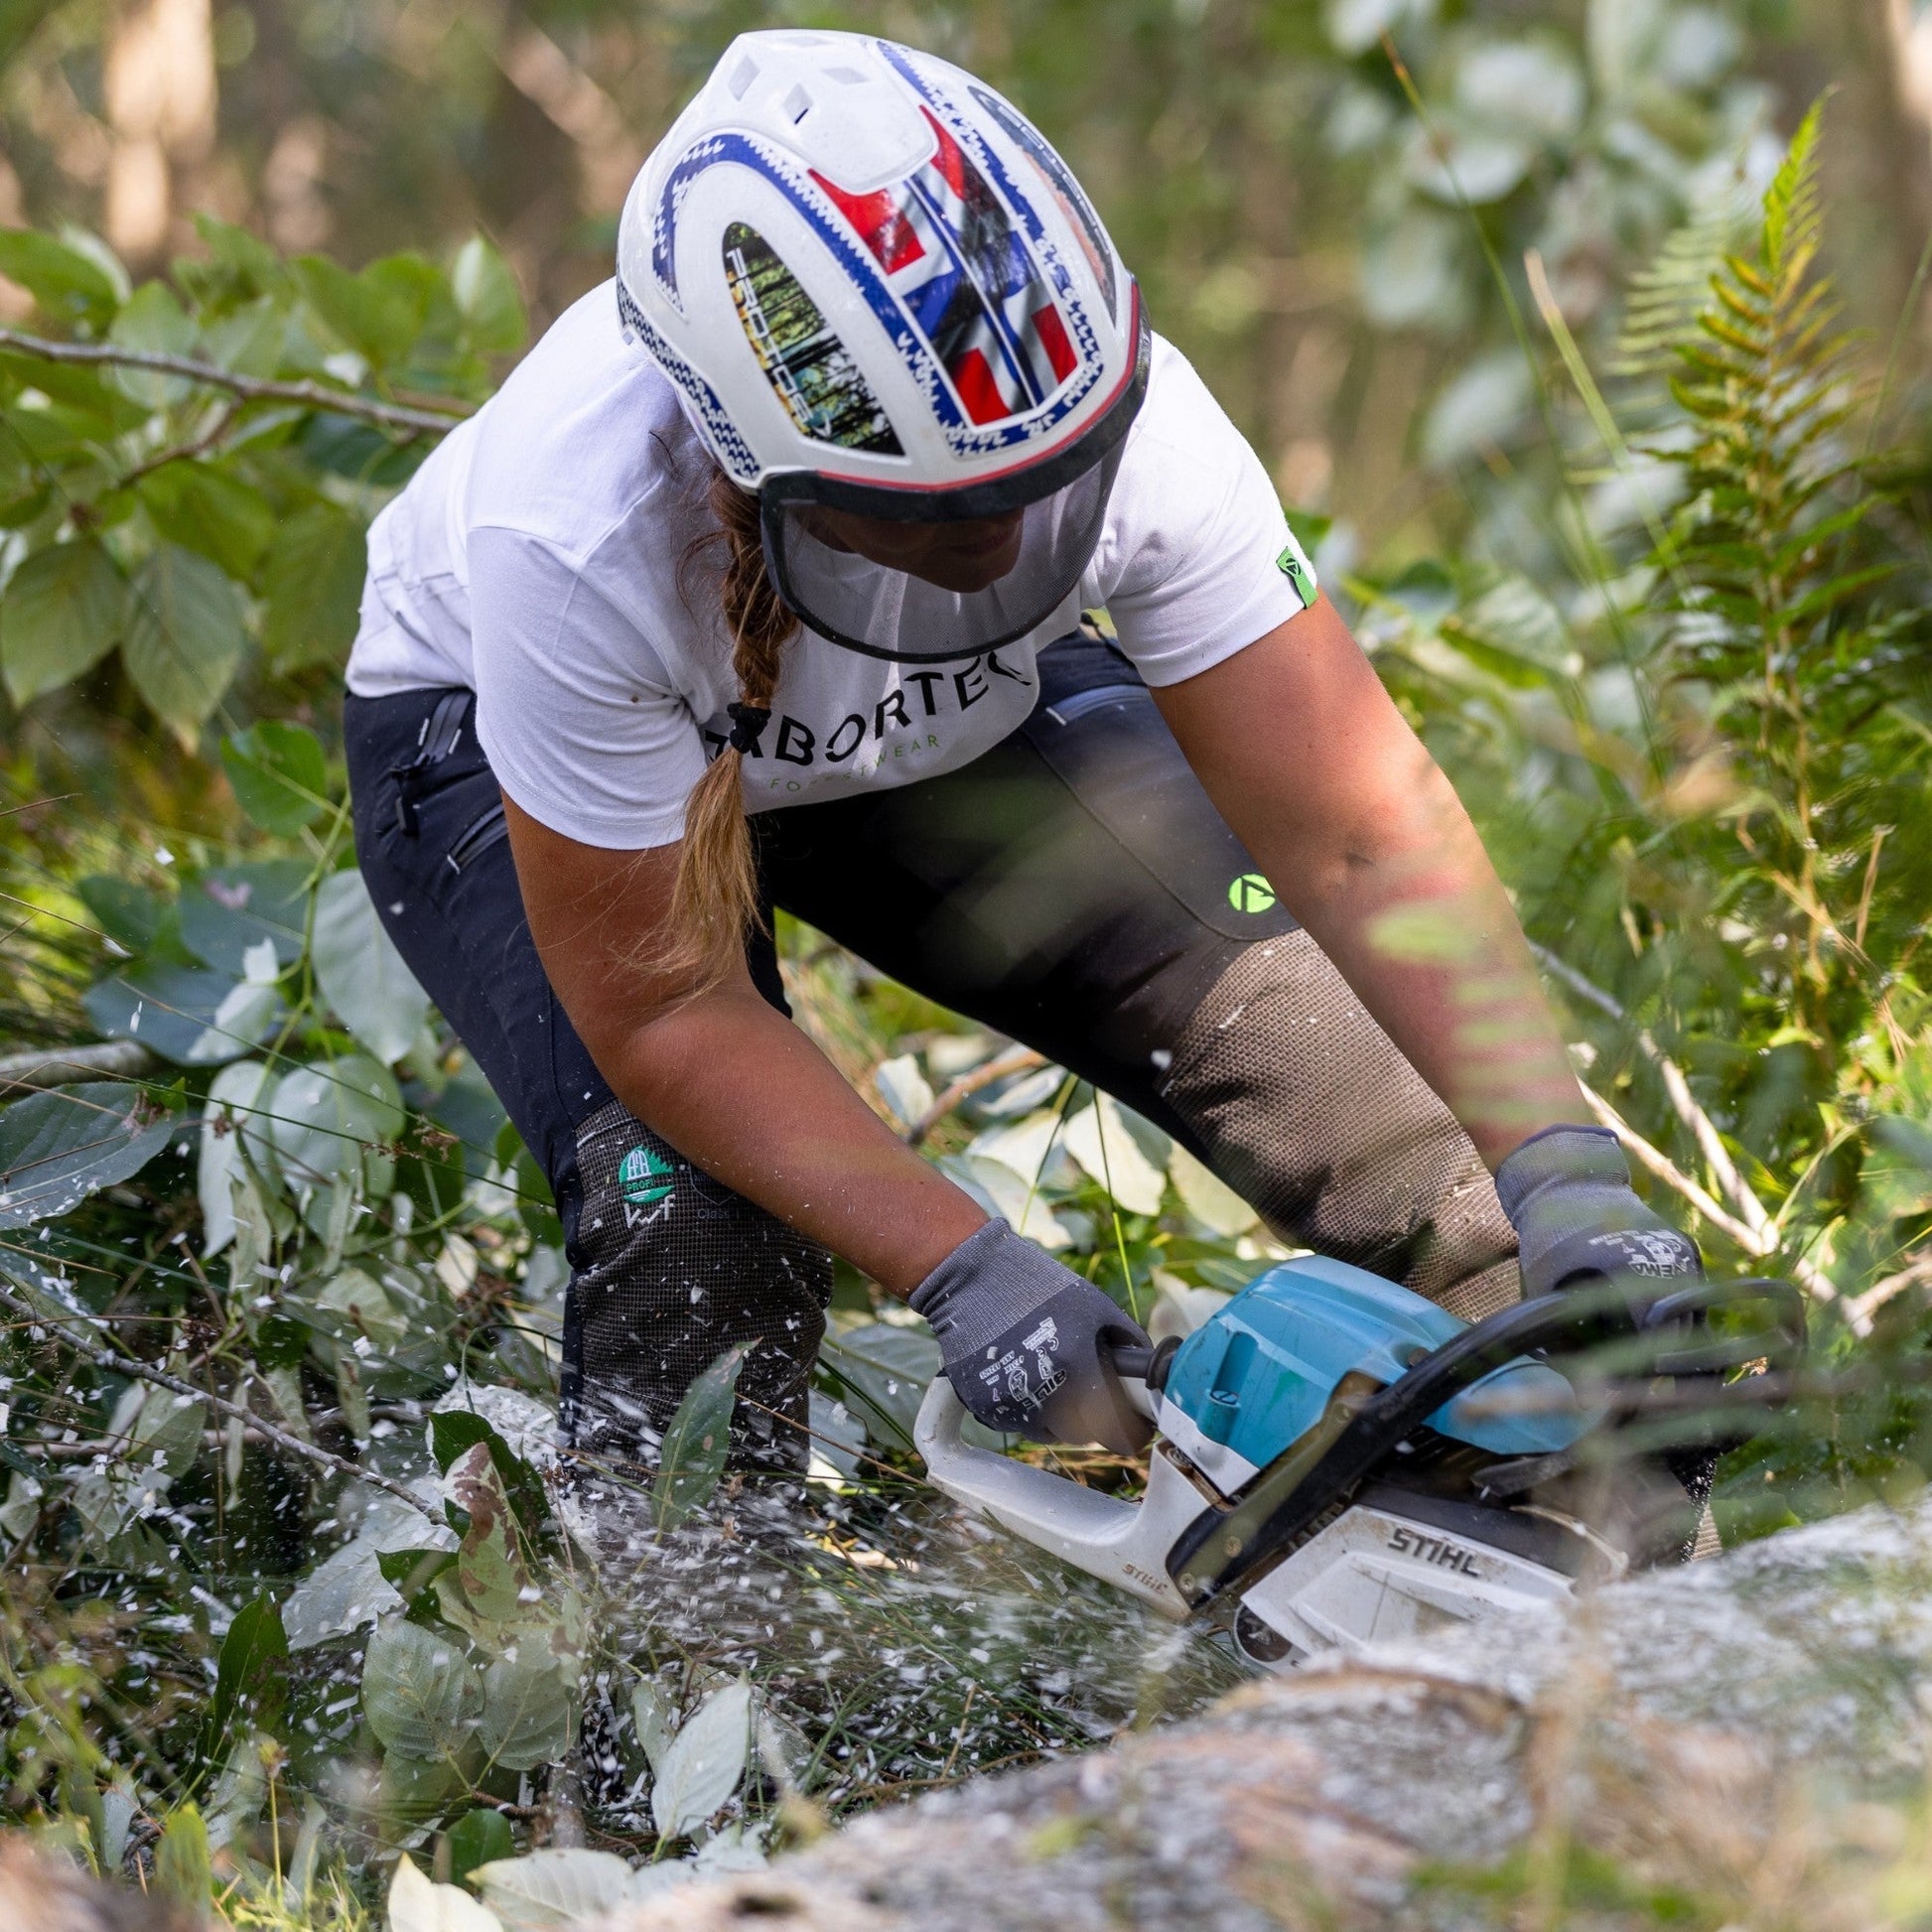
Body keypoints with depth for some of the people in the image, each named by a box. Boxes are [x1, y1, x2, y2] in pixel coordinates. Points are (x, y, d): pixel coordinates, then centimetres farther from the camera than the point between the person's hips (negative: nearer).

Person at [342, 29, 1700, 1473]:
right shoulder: (582, 540, -42)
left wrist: (1562, 1175, -37)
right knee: (699, 1224, -28)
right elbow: (663, 1013, -31)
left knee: (1331, 1047, -10)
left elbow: (1364, 833, -28)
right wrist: (964, 1273, -35)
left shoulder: (1120, 415, -34)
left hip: (959, 712, 3)